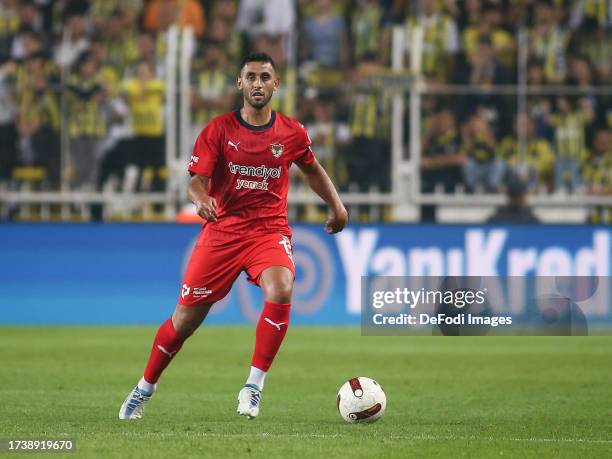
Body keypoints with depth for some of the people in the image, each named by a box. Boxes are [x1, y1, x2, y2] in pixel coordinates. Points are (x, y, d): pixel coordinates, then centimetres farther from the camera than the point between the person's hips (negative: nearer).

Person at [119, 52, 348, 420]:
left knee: (280, 291, -31)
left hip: (270, 230, 0)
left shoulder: (292, 133, 2)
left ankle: (255, 385, -20)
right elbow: (197, 180, -9)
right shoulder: (219, 130, -3)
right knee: (187, 316, 2)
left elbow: (312, 169, 22)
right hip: (222, 230, 0)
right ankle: (145, 389, 25)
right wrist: (201, 199, -31)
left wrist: (337, 207, 15)